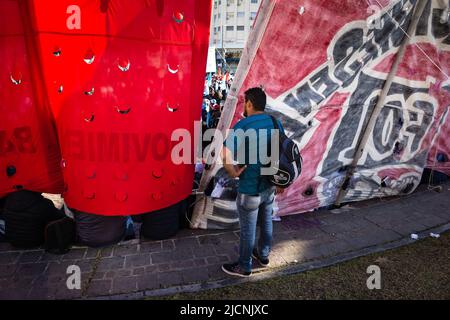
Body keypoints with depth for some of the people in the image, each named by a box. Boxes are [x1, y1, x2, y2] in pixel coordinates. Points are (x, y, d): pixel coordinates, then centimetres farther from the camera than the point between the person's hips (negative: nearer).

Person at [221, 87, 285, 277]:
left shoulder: (242, 126, -20)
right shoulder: (275, 123, 1)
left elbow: (225, 154, -34)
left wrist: (233, 172, -17)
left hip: (250, 190, -6)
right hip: (270, 186, 7)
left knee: (247, 230, 11)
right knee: (266, 223, 23)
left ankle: (244, 267, 29)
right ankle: (263, 256, 44)